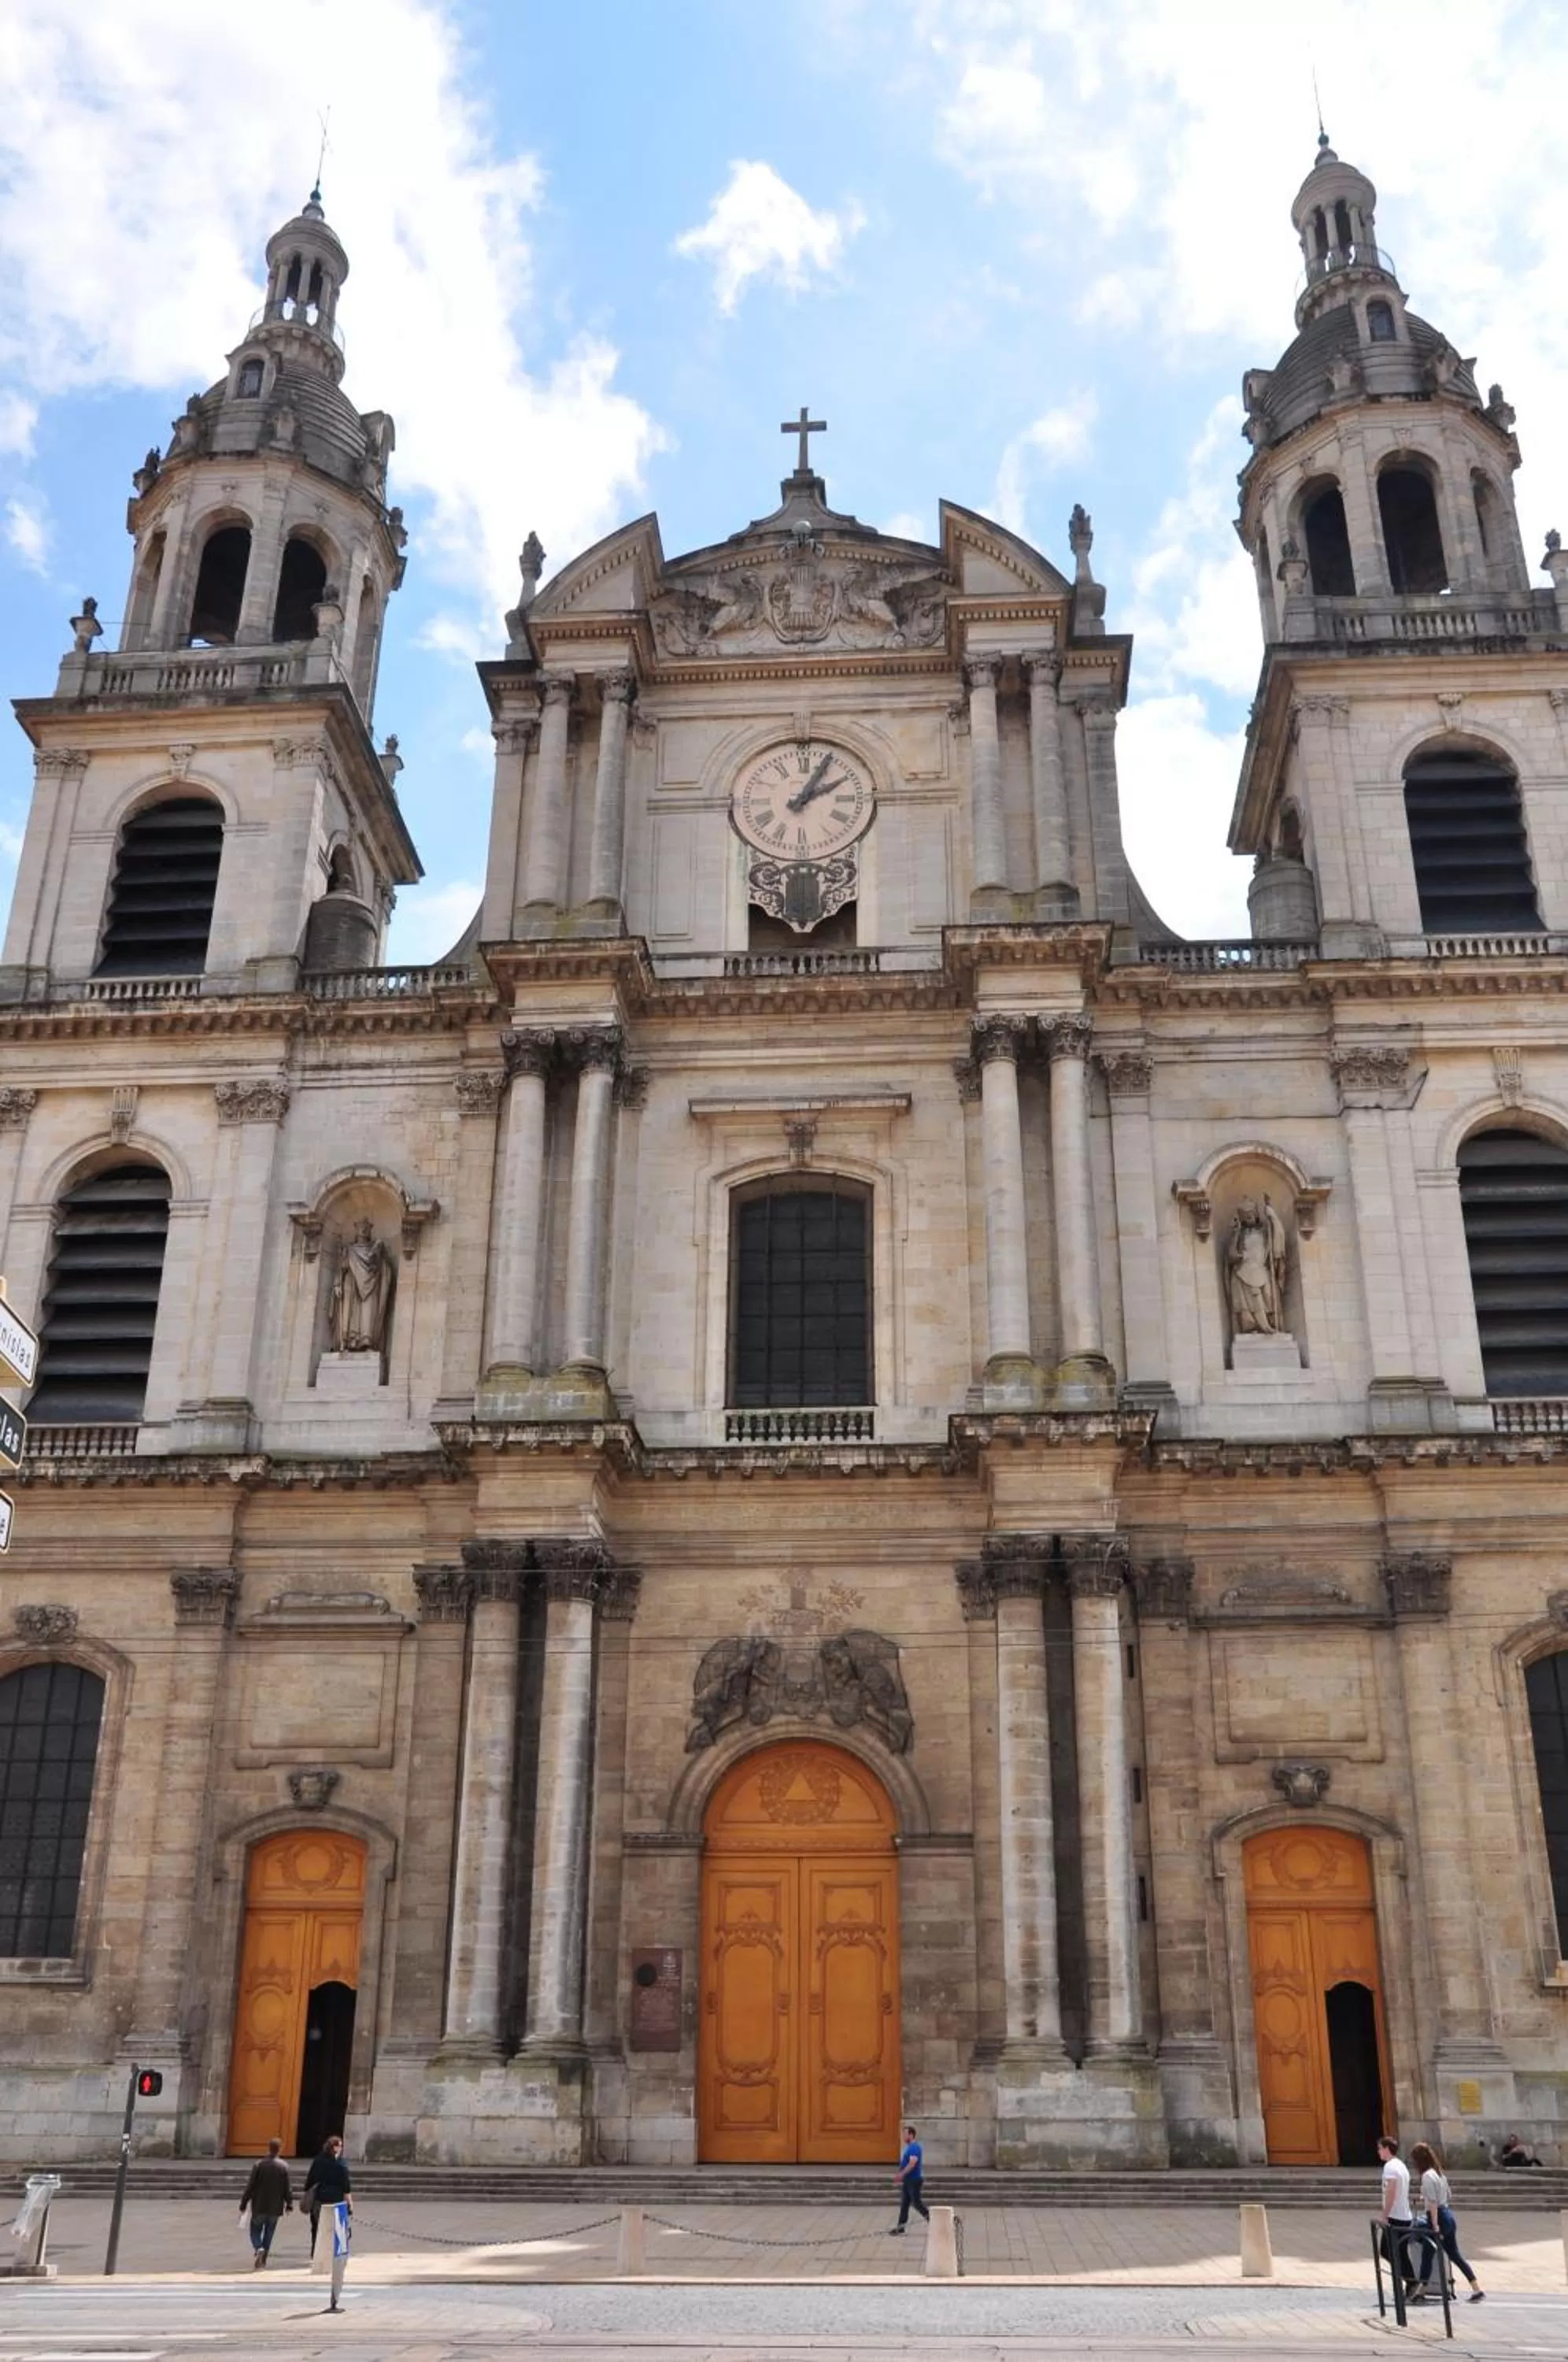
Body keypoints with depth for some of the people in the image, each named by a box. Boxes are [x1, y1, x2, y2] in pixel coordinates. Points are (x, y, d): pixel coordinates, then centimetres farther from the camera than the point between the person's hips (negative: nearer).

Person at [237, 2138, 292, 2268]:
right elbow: (287, 2189, -3)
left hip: (259, 2206, -1)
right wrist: (289, 2205, 9)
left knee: (255, 2231, 13)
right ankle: (262, 2263, 13)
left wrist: (243, 2205, 0)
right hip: (275, 2208, 1)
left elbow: (250, 2186, -8)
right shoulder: (283, 2167, -6)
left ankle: (259, 2248, -16)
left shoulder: (259, 2164, -9)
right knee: (268, 2234, 14)